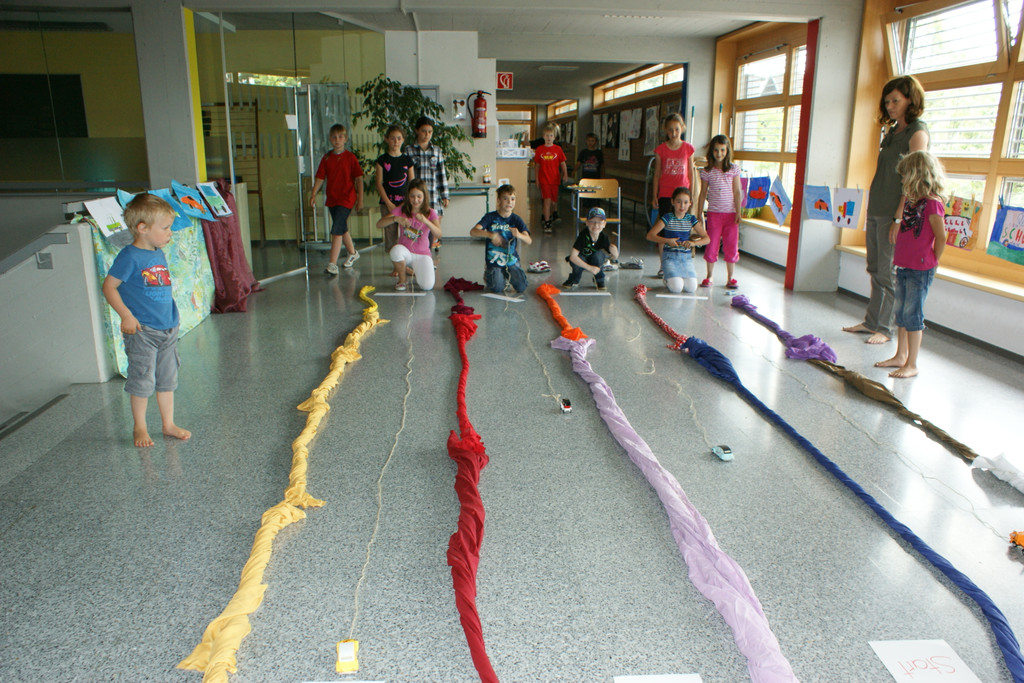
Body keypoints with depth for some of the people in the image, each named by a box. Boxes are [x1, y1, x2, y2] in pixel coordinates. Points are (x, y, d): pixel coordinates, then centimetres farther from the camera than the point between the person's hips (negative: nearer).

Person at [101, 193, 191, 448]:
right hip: (142, 330, -7)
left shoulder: (159, 254, 10)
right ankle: (139, 427, 17)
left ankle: (169, 424, 25)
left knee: (167, 378, 13)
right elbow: (109, 286, -13)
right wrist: (126, 316, -20)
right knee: (143, 380, 2)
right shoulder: (130, 256, -13)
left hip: (168, 327, 7)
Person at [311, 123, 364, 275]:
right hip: (332, 199, 5)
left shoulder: (350, 157, -5)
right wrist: (314, 194, -6)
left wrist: (360, 199, -5)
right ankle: (352, 253, 41)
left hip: (346, 199, -5)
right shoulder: (326, 158, 6)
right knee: (342, 229, 18)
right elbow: (320, 178, 5)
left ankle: (332, 264, -14)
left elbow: (358, 179, -3)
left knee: (336, 230, -14)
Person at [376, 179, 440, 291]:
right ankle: (402, 279, -8)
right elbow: (379, 224, -13)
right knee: (396, 250, -38)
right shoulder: (401, 210, -3)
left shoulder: (430, 213, -3)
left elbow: (438, 235, -20)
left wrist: (426, 221, -37)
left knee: (427, 286, -23)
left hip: (422, 254, 0)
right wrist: (396, 218, -31)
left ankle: (419, 271, 16)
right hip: (405, 252, 0)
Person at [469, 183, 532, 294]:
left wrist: (519, 235, -37)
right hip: (493, 260, -2)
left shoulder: (516, 220, -1)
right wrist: (490, 234, -35)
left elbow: (529, 241, -13)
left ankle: (508, 275, 23)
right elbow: (473, 232, -18)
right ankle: (488, 276, 18)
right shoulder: (491, 217, -6)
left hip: (512, 259, 2)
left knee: (521, 287, -10)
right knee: (497, 289, -16)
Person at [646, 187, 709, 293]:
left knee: (691, 288, -15)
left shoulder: (691, 219, 4)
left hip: (686, 257, 3)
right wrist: (667, 241, -21)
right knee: (676, 288, -22)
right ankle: (668, 280, 14)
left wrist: (693, 243, -16)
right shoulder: (667, 218, -5)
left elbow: (707, 239, 3)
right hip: (670, 256, -3)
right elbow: (650, 235, -10)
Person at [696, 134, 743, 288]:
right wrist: (699, 215, 4)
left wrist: (738, 212, -6)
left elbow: (737, 192, 1)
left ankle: (730, 278, 14)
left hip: (731, 213, 0)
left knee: (731, 247, 3)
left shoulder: (734, 169, 3)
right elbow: (703, 194, 6)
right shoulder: (707, 171, 3)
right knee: (712, 245, 1)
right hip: (713, 213, 0)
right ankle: (709, 277, 15)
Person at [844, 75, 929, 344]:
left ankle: (885, 329, 5)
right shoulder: (892, 132, 16)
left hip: (894, 214, -8)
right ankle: (871, 321, 23)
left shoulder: (917, 132, -9)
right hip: (876, 210, 8)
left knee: (888, 273, -3)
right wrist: (871, 212, 15)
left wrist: (898, 218, -21)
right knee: (875, 270, 13)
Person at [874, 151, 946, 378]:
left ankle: (912, 365, 3)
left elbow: (941, 238, -14)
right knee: (900, 312, 15)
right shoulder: (912, 201, 11)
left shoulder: (932, 203, -15)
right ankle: (900, 356, 27)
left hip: (920, 270, -9)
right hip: (904, 266, 9)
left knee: (912, 315, -5)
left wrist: (931, 262, -6)